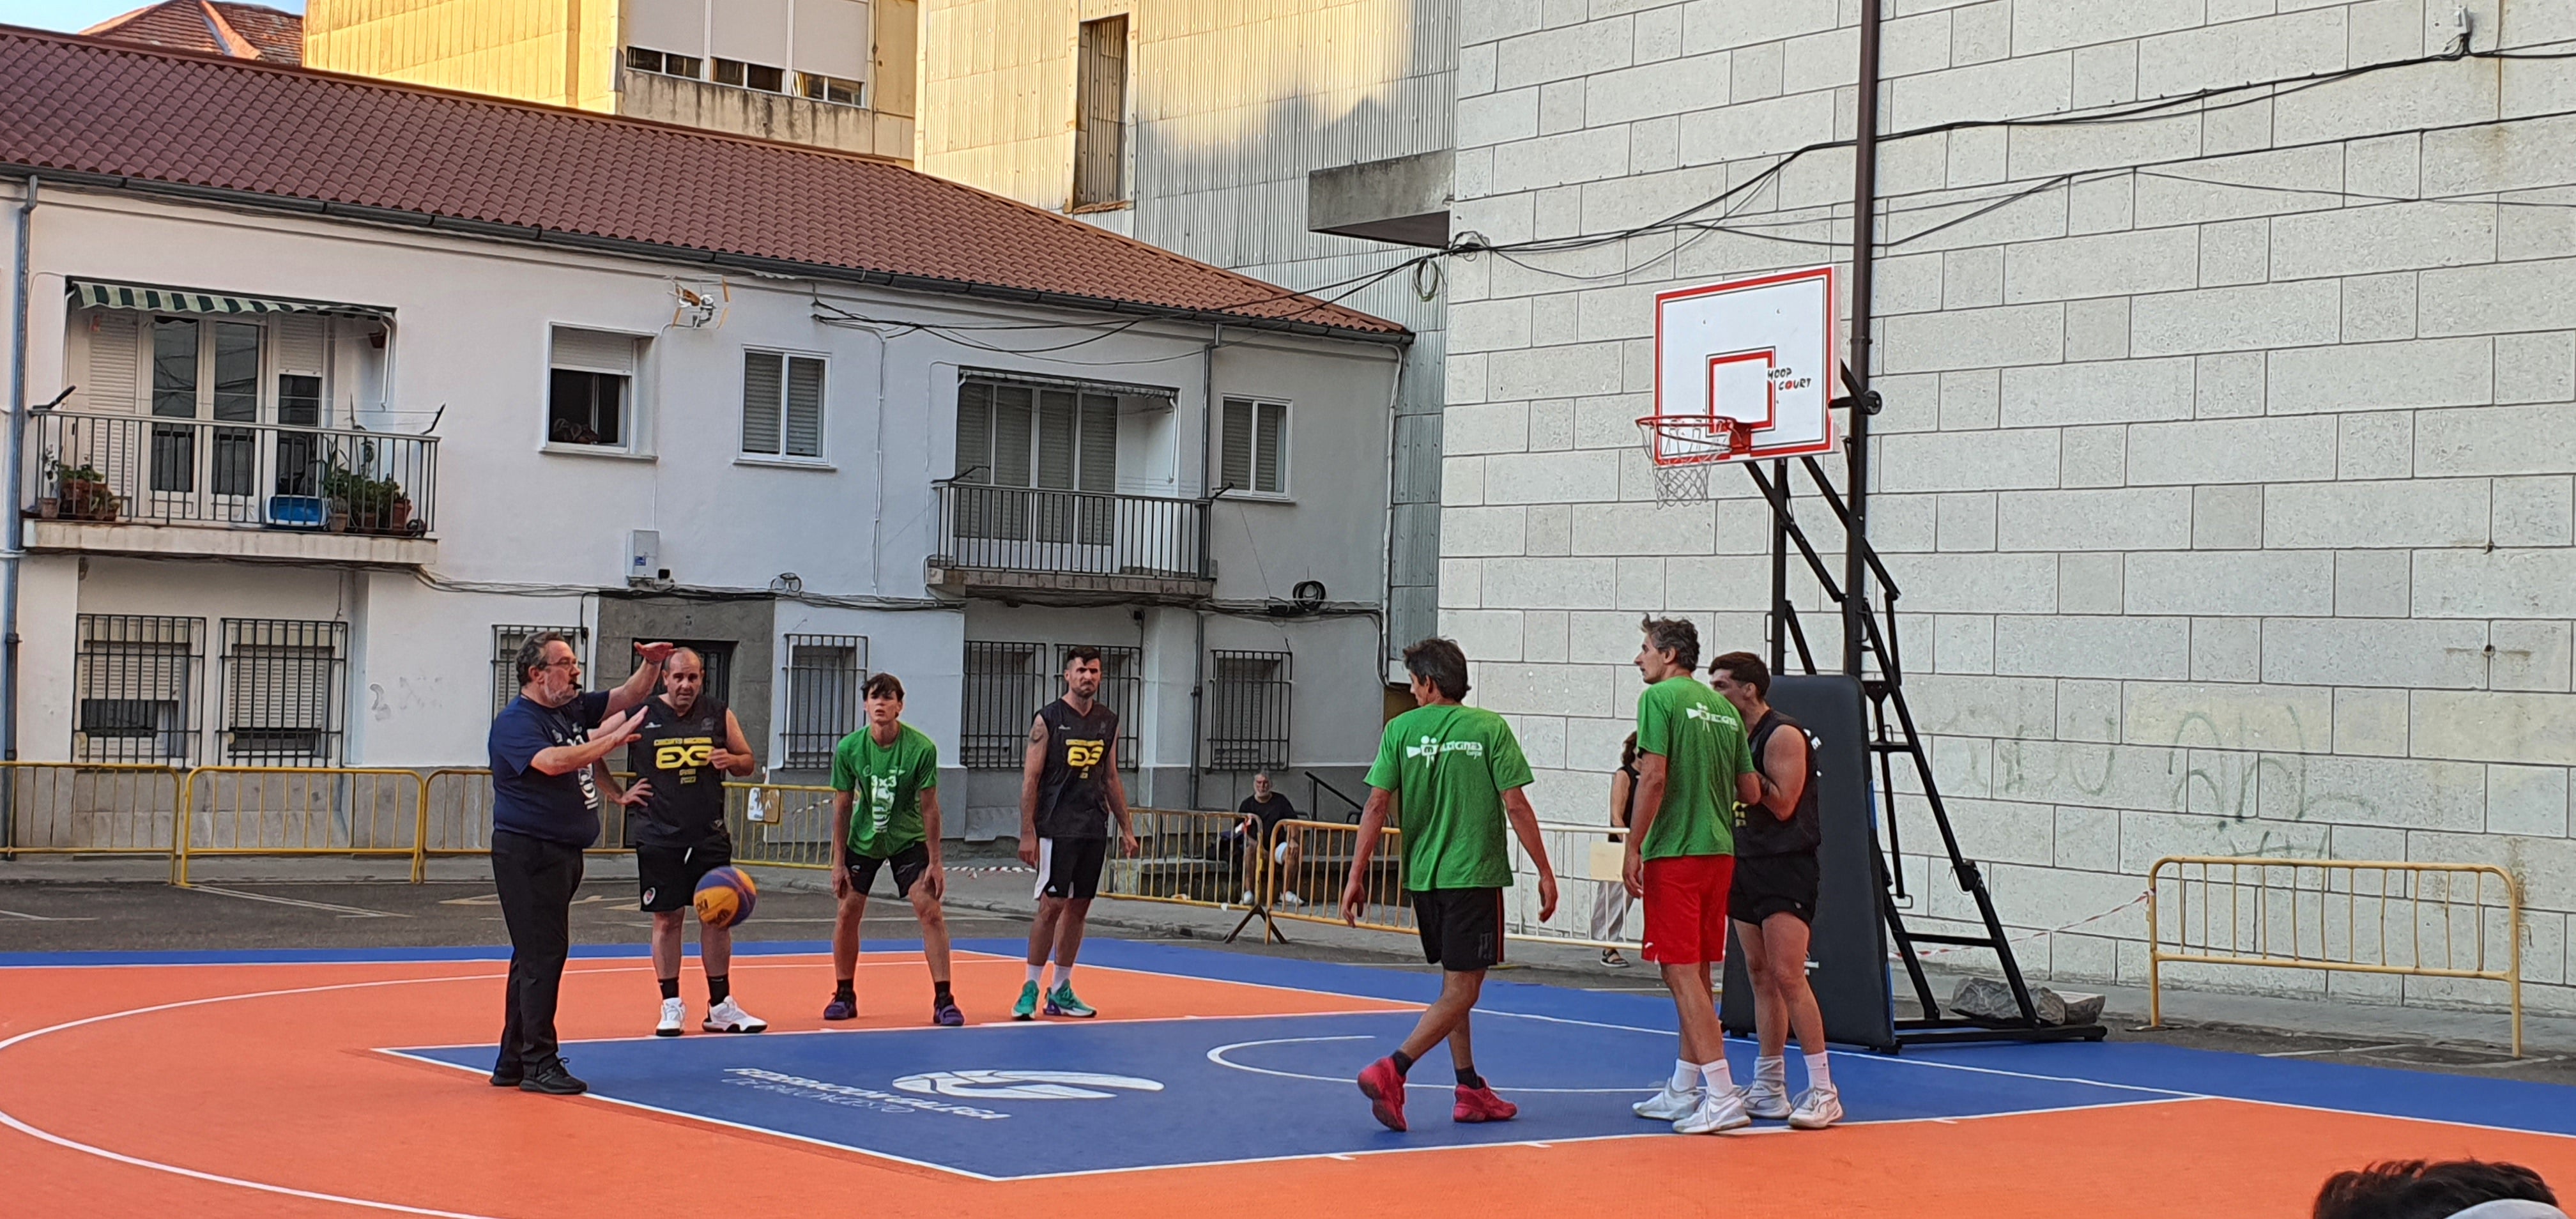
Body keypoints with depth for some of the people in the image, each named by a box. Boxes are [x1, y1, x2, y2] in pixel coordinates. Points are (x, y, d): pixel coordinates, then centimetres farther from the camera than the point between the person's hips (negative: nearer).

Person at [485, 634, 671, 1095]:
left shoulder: (573, 709, 13)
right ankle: (538, 1063, -7)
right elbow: (553, 761, -31)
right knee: (543, 954, -10)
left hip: (563, 852, 9)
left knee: (535, 955, 13)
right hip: (527, 853, -9)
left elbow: (628, 696, 20)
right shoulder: (515, 722, -13)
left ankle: (512, 1063, 19)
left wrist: (652, 665, 1)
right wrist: (614, 739, -29)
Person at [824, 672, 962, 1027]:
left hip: (909, 839, -2)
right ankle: (845, 996, 16)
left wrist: (935, 862, -12)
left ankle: (943, 1000, -10)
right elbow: (842, 807, -6)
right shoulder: (848, 749, -15)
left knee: (930, 910, -13)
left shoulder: (921, 748, -20)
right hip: (863, 839, 2)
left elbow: (928, 806, -13)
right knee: (848, 912, -1)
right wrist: (839, 862, -6)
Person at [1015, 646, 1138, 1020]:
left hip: (1095, 830, 6)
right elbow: (1030, 778, -7)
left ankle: (1061, 991, 15)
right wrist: (1027, 833, -13)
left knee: (1079, 908, 7)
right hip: (1057, 830, -5)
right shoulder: (1048, 719, -5)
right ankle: (1031, 989, 1)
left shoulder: (1108, 722, 11)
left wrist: (1126, 828, 13)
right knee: (1051, 905, -8)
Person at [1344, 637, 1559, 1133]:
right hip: (1475, 876, -4)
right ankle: (1390, 1072, -18)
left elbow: (1377, 806, -2)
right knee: (1461, 991, -2)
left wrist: (1357, 877, 3)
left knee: (1454, 984, 17)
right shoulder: (1490, 728, -4)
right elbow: (1516, 806, -7)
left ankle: (1471, 1091, 20)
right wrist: (1545, 873, 0)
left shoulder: (1400, 730, 2)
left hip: (1422, 875, 4)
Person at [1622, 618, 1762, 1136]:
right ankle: (1682, 1093, 23)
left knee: (1682, 973, -6)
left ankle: (1722, 1098, -12)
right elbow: (1751, 792, 13)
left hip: (1675, 854, -8)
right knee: (1695, 974, 15)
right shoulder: (1723, 707, 14)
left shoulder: (1659, 698, -7)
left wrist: (1633, 847, -12)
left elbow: (1654, 777, -17)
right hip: (1719, 852, 8)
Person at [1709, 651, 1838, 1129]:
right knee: (1760, 976, 9)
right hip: (1746, 866, 9)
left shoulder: (1784, 735, -11)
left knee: (1787, 975, -14)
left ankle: (1823, 1092, -11)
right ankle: (1768, 1089, 13)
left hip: (1785, 868, -9)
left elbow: (1782, 805, -17)